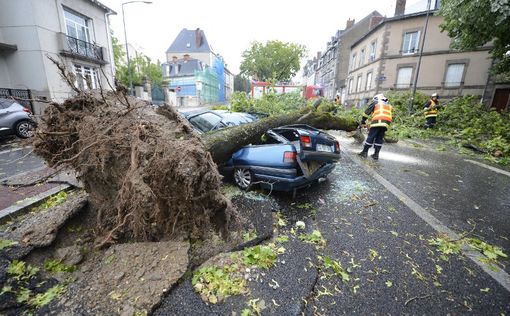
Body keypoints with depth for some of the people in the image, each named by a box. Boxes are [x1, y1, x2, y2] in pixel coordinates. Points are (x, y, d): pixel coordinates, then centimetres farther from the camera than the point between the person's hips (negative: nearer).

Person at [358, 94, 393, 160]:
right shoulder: (389, 105, 33)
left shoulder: (375, 102, 18)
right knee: (379, 138, 10)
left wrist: (363, 121, 12)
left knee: (370, 137, -2)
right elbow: (391, 116, 27)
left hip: (377, 122, -5)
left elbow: (367, 112, 9)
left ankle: (365, 152, 0)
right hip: (386, 123, 5)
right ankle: (376, 154, 10)